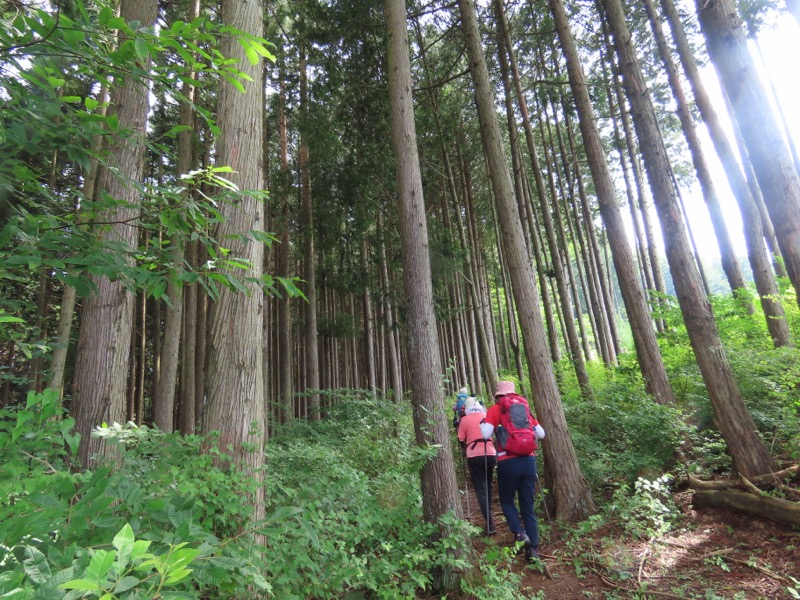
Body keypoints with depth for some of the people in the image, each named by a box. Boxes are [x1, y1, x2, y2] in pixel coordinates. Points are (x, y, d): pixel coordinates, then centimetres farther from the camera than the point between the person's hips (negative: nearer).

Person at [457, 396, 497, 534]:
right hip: (491, 454, 4)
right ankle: (489, 516, 31)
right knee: (488, 486, 23)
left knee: (480, 489, 0)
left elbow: (461, 439, 1)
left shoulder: (465, 420, 0)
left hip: (474, 456, -3)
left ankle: (490, 525, -8)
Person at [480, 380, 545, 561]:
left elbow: (485, 434, -10)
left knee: (506, 500, 18)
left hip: (508, 462, -3)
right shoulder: (525, 407, 12)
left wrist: (482, 423, 10)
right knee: (528, 506, 15)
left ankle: (520, 533, -1)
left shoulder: (495, 409, 0)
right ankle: (533, 548, 11)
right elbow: (541, 434, 14)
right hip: (528, 460, 4)